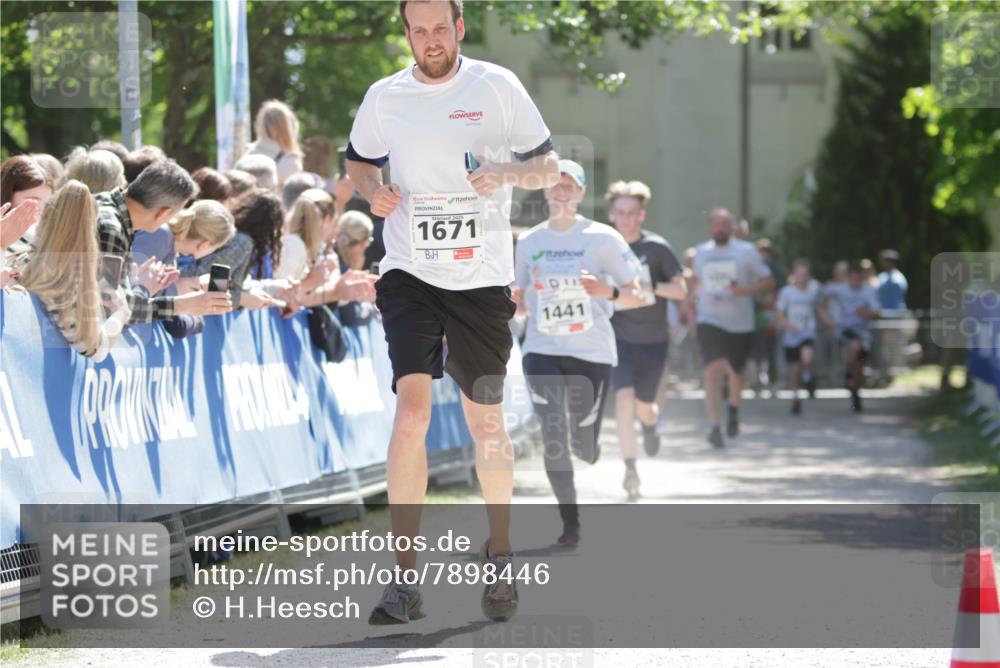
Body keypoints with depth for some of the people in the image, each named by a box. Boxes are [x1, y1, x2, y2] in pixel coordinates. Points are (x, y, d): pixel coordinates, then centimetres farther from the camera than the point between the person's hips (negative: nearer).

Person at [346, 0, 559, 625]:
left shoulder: (497, 86, -1)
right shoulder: (384, 97, 5)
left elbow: (549, 165, 3)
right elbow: (359, 160, 21)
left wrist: (506, 173, -18)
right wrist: (374, 190, -1)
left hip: (483, 276, 0)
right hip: (409, 273, 0)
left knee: (485, 420, 8)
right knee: (412, 407, -15)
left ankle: (500, 551, 31)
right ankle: (405, 578, -14)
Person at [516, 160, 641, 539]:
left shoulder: (602, 238, -1)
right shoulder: (529, 242, 7)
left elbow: (638, 295, -1)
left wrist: (608, 291, -20)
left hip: (592, 352, -1)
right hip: (542, 351, 1)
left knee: (584, 448, 3)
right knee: (554, 434, -17)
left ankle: (588, 447, 43)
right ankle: (570, 522, -6)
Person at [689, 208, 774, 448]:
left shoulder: (747, 251, -1)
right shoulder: (701, 253, 8)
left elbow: (768, 281, -2)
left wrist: (744, 290, -16)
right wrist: (694, 295, 11)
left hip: (740, 323, 0)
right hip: (710, 322, 0)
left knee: (735, 372, 14)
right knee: (713, 370, -18)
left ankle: (734, 410, 46)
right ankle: (715, 427, -24)